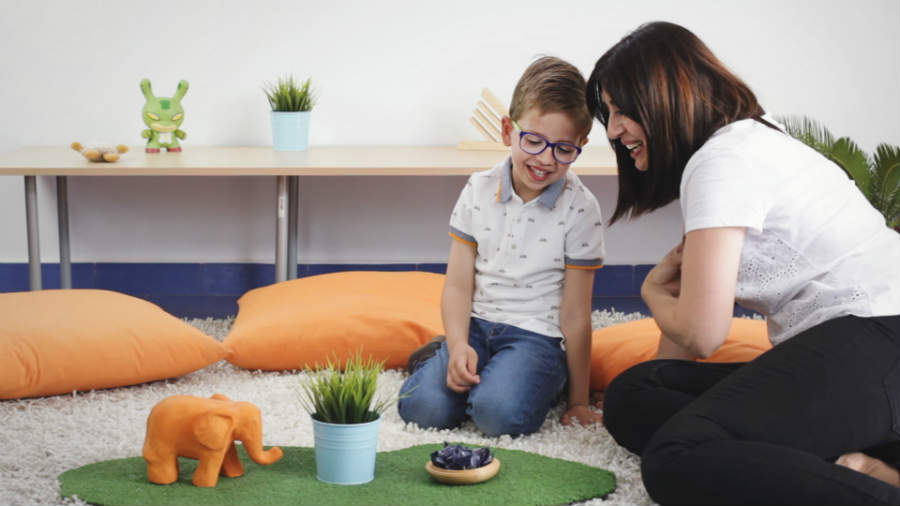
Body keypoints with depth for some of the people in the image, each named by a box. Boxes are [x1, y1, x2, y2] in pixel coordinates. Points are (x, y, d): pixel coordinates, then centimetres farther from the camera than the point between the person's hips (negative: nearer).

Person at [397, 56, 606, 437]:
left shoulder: (579, 208, -8)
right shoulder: (479, 190, 2)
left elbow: (575, 313, -5)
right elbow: (458, 285, 3)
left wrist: (579, 400, -1)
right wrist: (458, 345, -16)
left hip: (537, 335, -3)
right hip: (476, 324, 3)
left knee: (500, 414, -31)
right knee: (423, 407, -21)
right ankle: (446, 356, 12)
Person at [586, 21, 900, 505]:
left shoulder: (724, 159, -9)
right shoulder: (747, 144, 23)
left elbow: (700, 332, -12)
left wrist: (652, 292, 8)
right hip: (829, 353, 11)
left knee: (677, 459, -28)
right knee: (632, 398, 2)